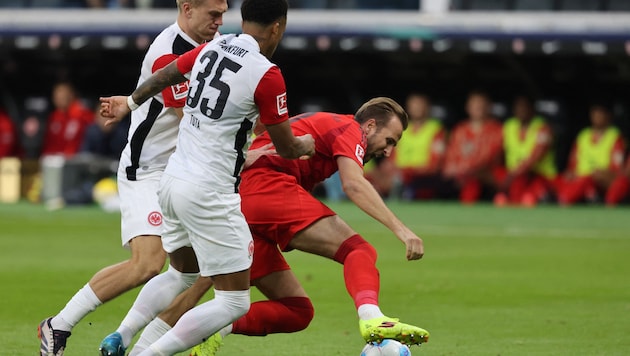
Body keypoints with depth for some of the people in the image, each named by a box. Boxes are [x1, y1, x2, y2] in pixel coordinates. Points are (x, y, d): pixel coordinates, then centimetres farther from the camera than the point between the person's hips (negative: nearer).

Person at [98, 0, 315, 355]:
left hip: (173, 179, 8)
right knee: (235, 302, -2)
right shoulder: (267, 75, -15)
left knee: (180, 274, 29)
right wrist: (306, 145, 20)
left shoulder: (212, 49, 6)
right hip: (209, 193, -8)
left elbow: (164, 75, 26)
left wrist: (131, 102, 46)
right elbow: (287, 148, -5)